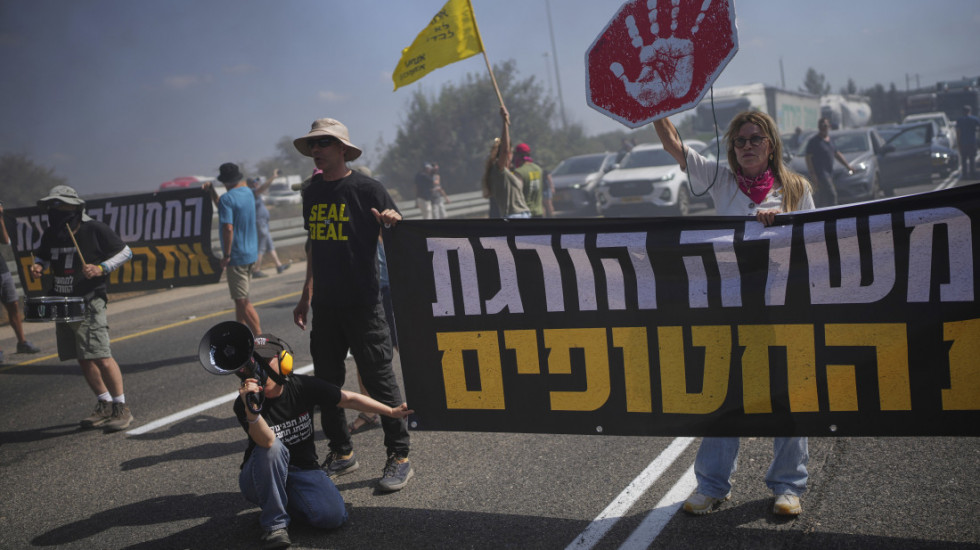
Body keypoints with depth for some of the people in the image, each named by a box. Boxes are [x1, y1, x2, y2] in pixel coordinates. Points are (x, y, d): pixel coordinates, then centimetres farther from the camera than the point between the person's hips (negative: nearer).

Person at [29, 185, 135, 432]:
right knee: (83, 358, 10)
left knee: (100, 356, -13)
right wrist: (37, 266, 1)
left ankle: (121, 408, -3)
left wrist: (101, 268, -17)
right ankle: (105, 405, 22)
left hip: (90, 302, -6)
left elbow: (125, 252, -3)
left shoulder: (95, 229, -9)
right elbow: (42, 255, 24)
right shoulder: (50, 235, 6)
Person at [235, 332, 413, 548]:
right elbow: (267, 441, -34)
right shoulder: (244, 404, -18)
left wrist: (391, 411, 2)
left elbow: (349, 399, -1)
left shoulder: (304, 387, -10)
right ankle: (274, 522, -17)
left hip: (302, 471, 2)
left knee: (333, 516, -23)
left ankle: (283, 501, 7)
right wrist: (251, 410, -51)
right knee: (272, 449, -36)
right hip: (262, 477, -2)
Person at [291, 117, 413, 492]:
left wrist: (392, 221, -30)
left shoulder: (366, 188, -6)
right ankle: (341, 453, 26)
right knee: (327, 380, 12)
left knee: (378, 377, -3)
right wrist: (307, 295, 20)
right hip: (325, 304, 7)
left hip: (362, 302, -6)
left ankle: (399, 457, 8)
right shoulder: (311, 193, 12)